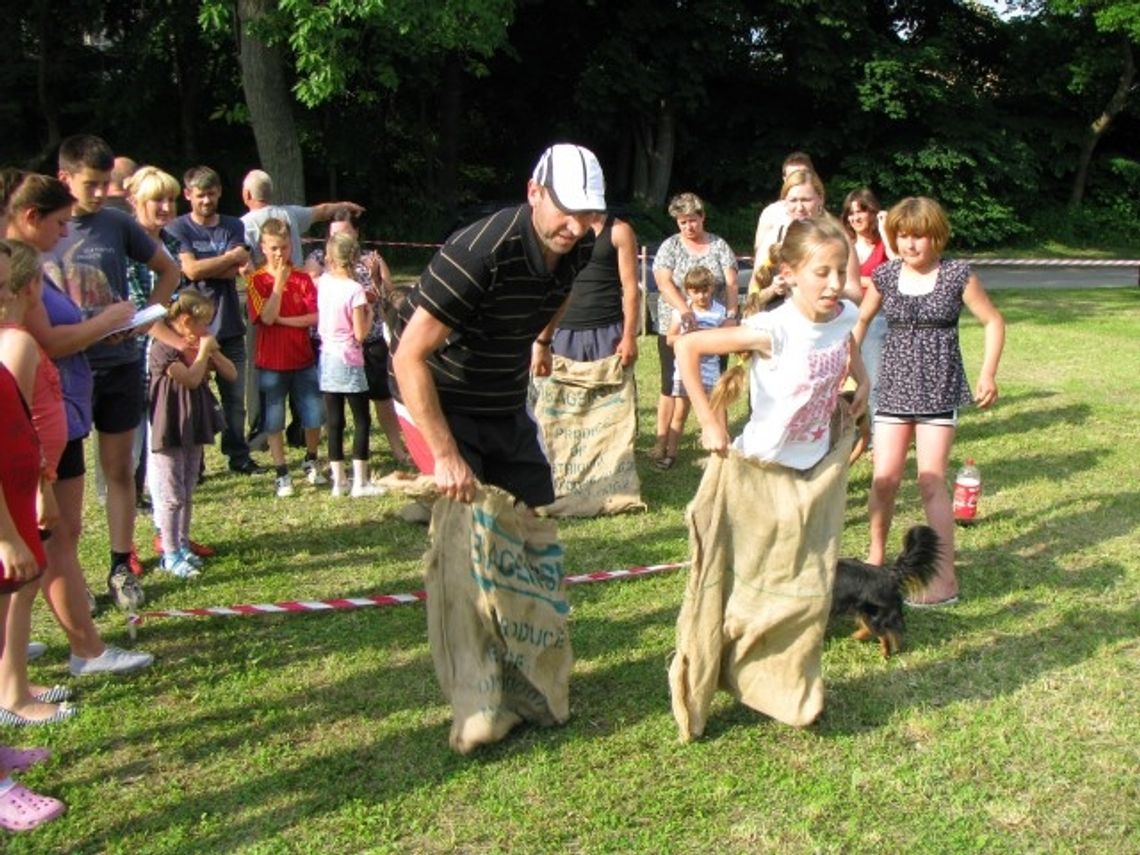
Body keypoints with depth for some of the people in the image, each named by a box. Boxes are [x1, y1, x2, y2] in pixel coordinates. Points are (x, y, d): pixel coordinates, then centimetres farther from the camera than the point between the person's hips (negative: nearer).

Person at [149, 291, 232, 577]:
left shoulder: (198, 346, 9)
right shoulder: (163, 349, -16)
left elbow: (231, 374, 8)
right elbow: (191, 379, -27)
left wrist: (213, 351, -5)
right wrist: (203, 350, -15)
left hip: (193, 429, 8)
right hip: (169, 432, -8)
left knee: (187, 495, 15)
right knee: (172, 496, -2)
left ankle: (183, 546, 25)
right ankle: (170, 555, 5)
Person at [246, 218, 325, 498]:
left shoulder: (303, 278, 2)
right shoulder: (257, 280, -5)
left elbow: (315, 316, -8)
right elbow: (267, 317, -18)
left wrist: (283, 320, -16)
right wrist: (279, 280, -19)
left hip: (303, 359, 2)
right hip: (271, 362, -2)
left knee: (314, 417, 5)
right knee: (274, 422, 5)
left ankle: (310, 461, 28)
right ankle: (282, 474, 16)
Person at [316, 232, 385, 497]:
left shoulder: (323, 282, 1)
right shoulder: (355, 290, -15)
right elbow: (360, 334, -15)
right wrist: (369, 312, 2)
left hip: (327, 359, 6)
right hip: (349, 361, -6)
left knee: (334, 422, 9)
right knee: (362, 421, 4)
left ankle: (338, 481, 13)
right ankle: (360, 483, 3)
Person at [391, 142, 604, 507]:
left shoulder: (579, 247, -8)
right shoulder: (479, 253, -31)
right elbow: (409, 357, -32)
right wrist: (446, 457, -33)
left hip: (507, 406, 7)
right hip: (440, 403, -7)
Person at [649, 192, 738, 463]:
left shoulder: (719, 246, 6)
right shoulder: (670, 247, 2)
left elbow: (731, 284, 0)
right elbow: (664, 283, -12)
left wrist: (731, 314, -16)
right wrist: (685, 310, -27)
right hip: (675, 328, -1)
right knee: (672, 385, 3)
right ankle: (662, 440, 8)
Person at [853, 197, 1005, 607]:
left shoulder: (957, 276, -5)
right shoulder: (885, 275, 3)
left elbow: (994, 322, 3)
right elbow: (862, 319, 18)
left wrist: (988, 374, -4)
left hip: (939, 389, -3)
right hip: (894, 388, 3)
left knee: (931, 482, -6)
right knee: (884, 478, 1)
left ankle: (945, 578, 3)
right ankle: (876, 555, 23)